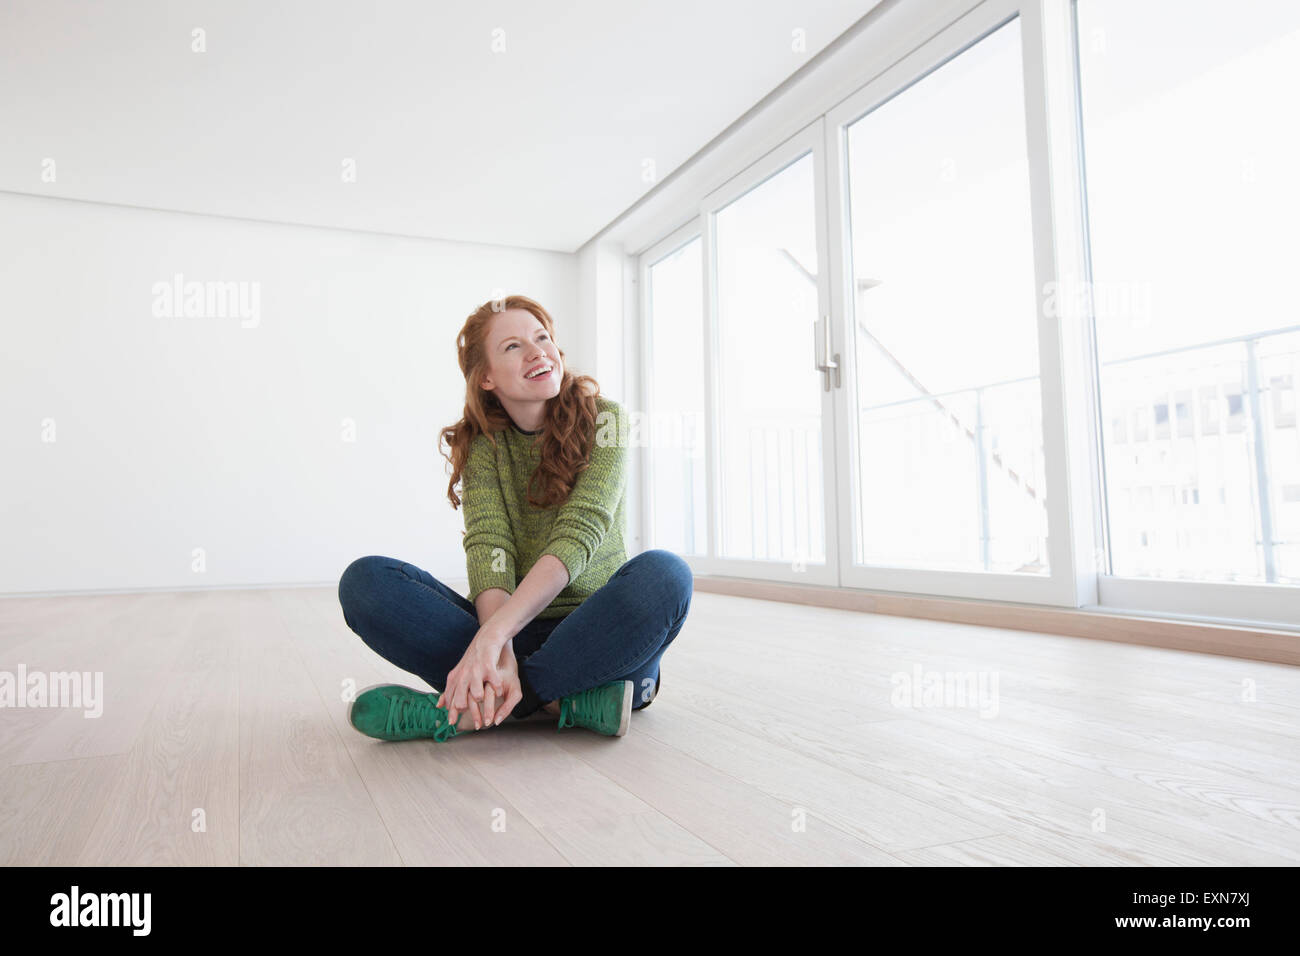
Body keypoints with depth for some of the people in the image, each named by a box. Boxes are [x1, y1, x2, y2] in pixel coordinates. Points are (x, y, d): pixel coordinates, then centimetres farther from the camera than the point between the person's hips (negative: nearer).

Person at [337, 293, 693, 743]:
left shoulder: (602, 420, -4)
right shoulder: (481, 443, 3)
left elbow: (579, 534, -17)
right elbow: (487, 546, -12)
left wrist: (492, 634, -30)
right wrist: (499, 654, -32)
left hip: (592, 629, -1)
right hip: (510, 630, 2)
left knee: (663, 574, -34)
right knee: (365, 578, -17)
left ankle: (459, 713, -28)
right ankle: (560, 701, -25)